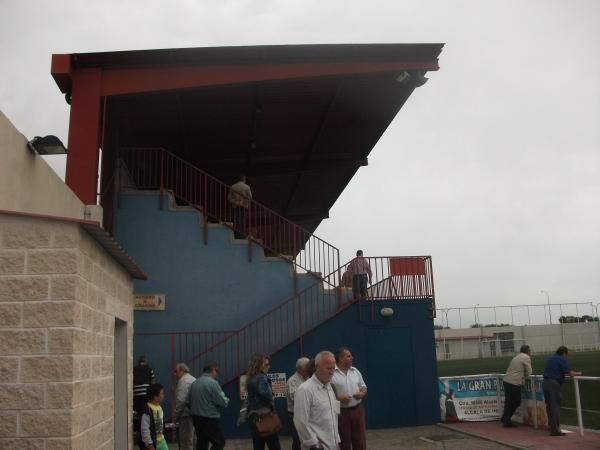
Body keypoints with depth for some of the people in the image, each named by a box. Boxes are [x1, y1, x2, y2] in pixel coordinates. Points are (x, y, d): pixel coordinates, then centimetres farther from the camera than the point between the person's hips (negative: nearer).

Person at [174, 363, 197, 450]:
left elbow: (181, 400, -18)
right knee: (191, 441, 16)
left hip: (186, 416, -9)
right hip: (195, 414, 9)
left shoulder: (183, 381, -11)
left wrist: (176, 415, -8)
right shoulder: (194, 379, 18)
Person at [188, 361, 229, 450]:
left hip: (196, 417, 8)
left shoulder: (194, 383, 8)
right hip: (209, 418, -8)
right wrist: (226, 400, 6)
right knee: (219, 442, 1)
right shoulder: (213, 382, -14)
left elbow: (189, 400, 11)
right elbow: (222, 402, -15)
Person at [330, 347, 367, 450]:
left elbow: (364, 387, 16)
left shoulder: (355, 371, 8)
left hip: (357, 410, 5)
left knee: (360, 440, 9)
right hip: (340, 412, -5)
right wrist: (338, 398, -23)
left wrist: (362, 393, -5)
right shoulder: (331, 373, -10)